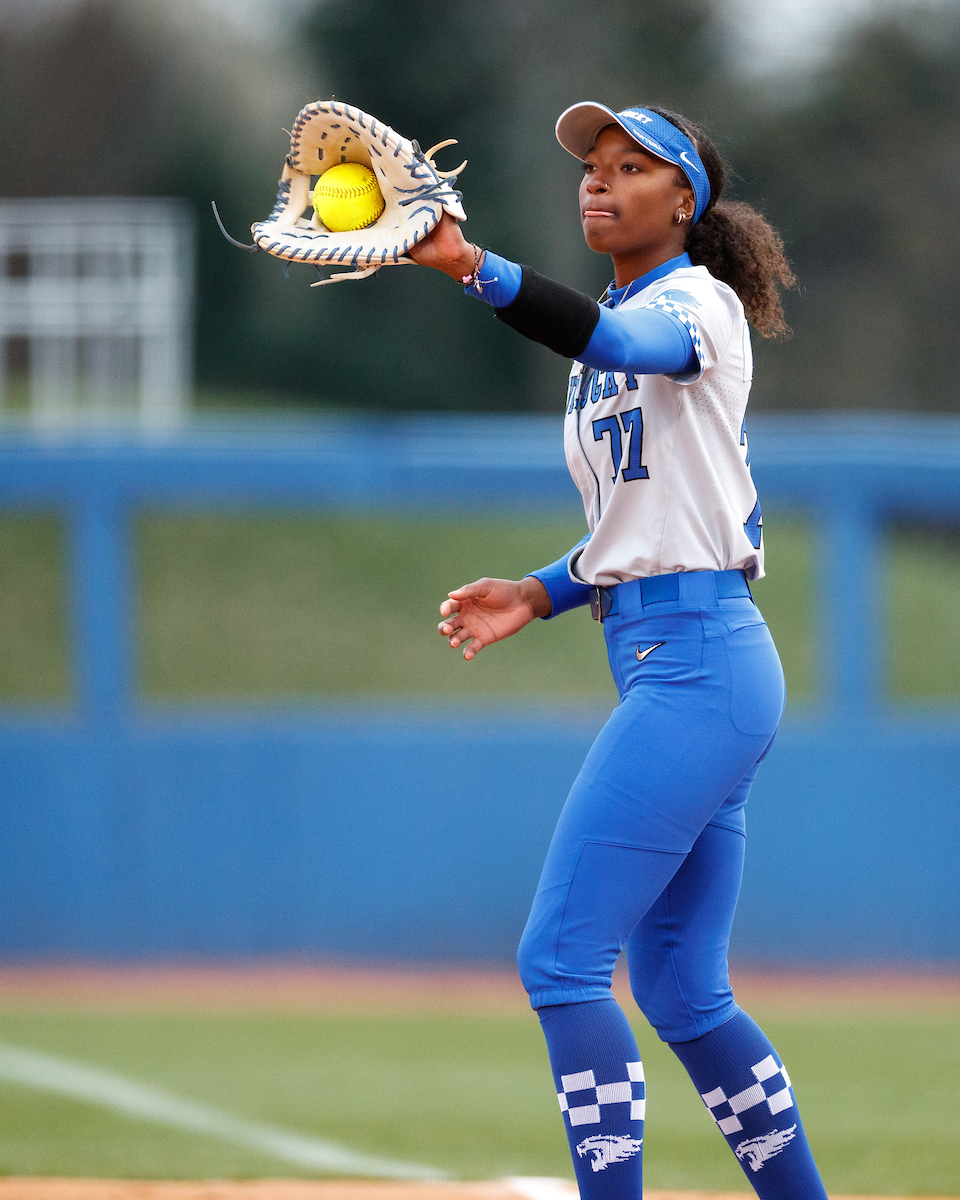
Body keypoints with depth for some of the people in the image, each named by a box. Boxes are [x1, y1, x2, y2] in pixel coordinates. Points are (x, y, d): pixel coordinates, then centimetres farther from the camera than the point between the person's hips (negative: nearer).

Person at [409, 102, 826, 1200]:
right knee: (682, 992, 12)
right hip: (672, 667, 10)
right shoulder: (608, 335, 21)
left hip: (697, 665, -10)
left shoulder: (698, 302, -6)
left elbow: (631, 344, -31)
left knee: (561, 959, -14)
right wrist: (542, 594, 10)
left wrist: (473, 266, -43)